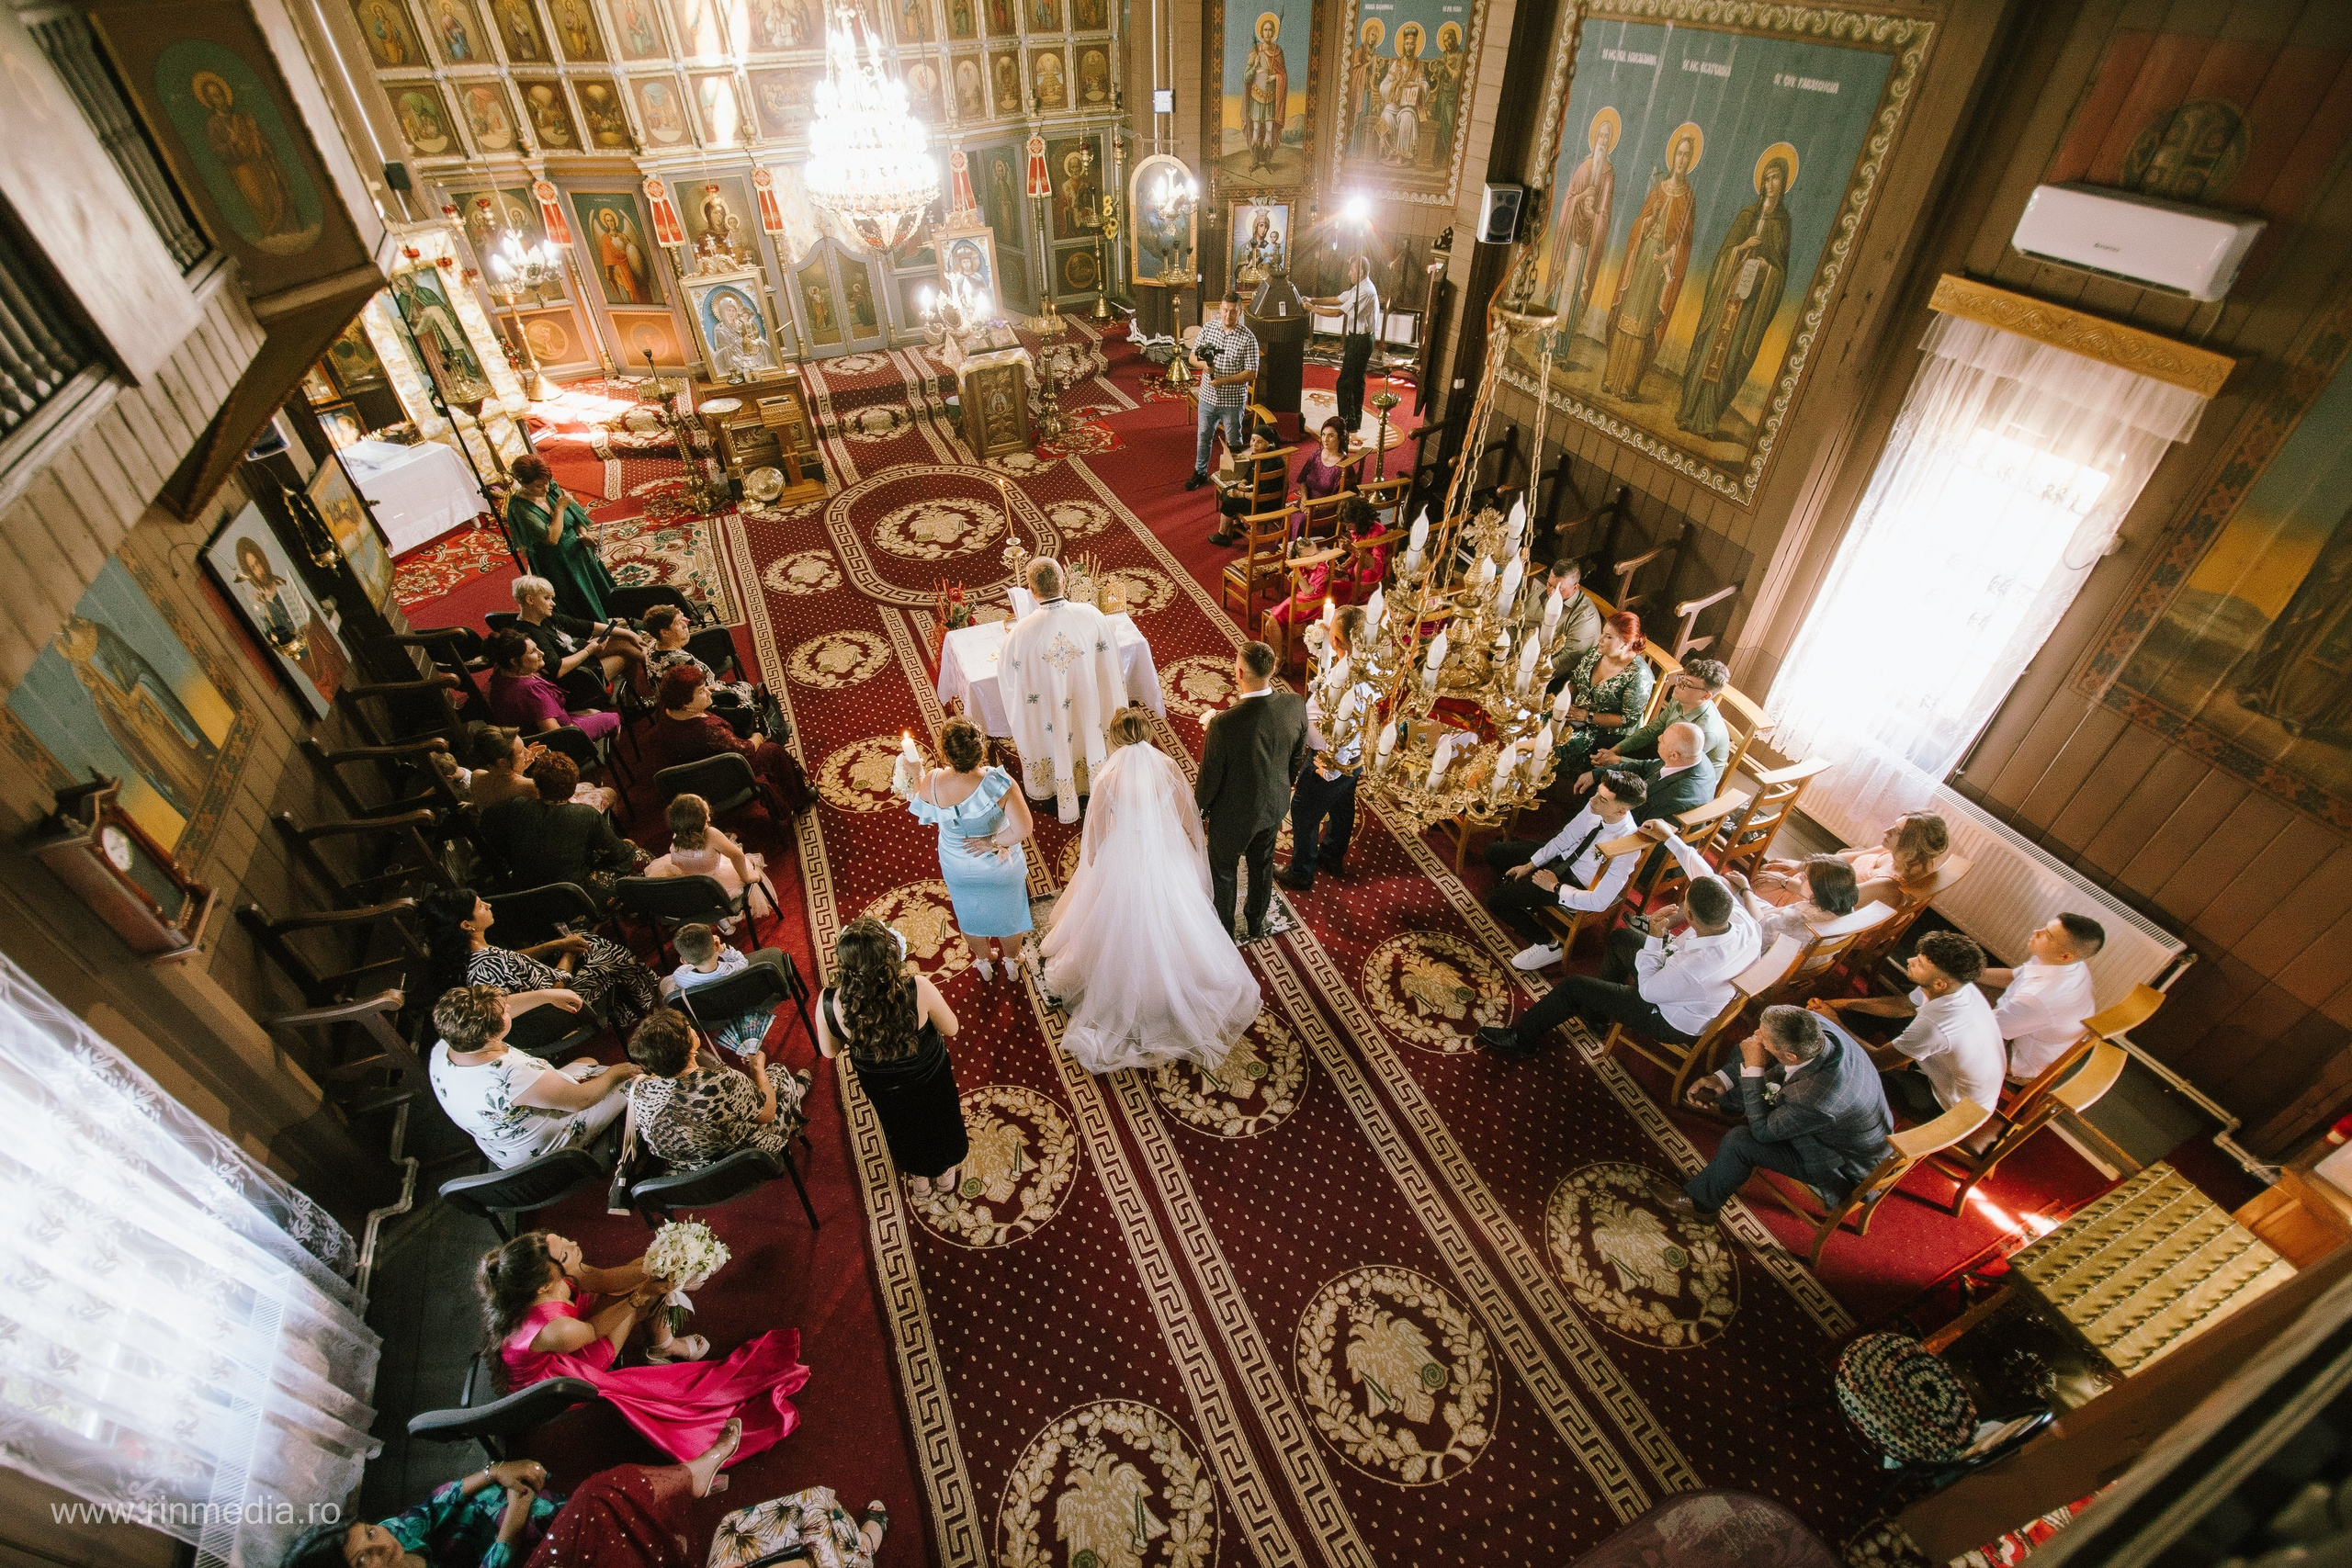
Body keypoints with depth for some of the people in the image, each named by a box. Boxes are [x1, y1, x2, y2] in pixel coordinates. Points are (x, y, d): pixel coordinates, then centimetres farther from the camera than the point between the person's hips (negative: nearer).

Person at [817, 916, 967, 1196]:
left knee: (903, 1130, 35)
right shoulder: (919, 989, -40)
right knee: (939, 1124, 33)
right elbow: (950, 1029, -19)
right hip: (930, 1079, -1)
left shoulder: (828, 1003, -33)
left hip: (881, 1087, 2)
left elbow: (829, 1051, -11)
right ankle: (944, 1175, 60)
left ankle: (918, 1177, 63)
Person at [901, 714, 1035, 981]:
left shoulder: (931, 783, -29)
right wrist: (993, 842, -18)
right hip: (999, 867, -2)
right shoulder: (998, 783, -36)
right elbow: (1024, 828, -33)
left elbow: (922, 813, -7)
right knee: (1007, 911, 28)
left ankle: (984, 963, 57)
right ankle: (1011, 963, 54)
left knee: (970, 914, 31)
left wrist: (914, 779, 7)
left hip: (958, 868, 2)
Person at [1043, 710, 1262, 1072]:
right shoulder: (1169, 768, -19)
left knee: (1126, 929, 22)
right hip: (1165, 857, 2)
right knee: (1167, 924, 28)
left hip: (1123, 862, -2)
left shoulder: (1109, 778, -26)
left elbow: (1097, 831, -12)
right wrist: (1197, 841, 15)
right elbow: (1187, 816, -5)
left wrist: (1090, 857, 9)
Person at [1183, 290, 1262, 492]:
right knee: (1204, 436, 18)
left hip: (1233, 401, -4)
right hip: (1208, 397, 4)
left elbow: (1252, 373, -16)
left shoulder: (1248, 338, -15)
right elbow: (1193, 356, 5)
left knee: (1234, 442, 11)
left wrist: (1224, 380, -24)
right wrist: (1203, 364, -18)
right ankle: (1200, 473, 36)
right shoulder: (1208, 328, -3)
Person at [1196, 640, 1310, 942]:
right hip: (1274, 807, 5)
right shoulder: (1296, 707, -22)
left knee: (1222, 869, 24)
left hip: (1233, 815, -4)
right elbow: (1297, 758, -4)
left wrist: (1199, 806, 0)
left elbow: (1209, 779, -22)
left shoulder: (1223, 725, -37)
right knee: (1262, 864, 30)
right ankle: (1257, 924, 54)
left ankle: (1224, 930, 48)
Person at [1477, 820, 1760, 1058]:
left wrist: (1655, 936, -19)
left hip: (1674, 1023, -8)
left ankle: (1523, 1039, 22)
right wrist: (1670, 838, 3)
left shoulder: (1697, 967, -44)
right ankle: (1597, 1011, 39)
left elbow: (1647, 989, -25)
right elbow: (1705, 873, -6)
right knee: (1620, 937, 21)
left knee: (1574, 986, -1)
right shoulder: (1742, 918, -25)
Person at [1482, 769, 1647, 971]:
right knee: (1494, 852, 7)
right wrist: (1529, 865, -1)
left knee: (1497, 900, -12)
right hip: (1565, 856, 7)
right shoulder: (1596, 806, -19)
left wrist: (1555, 887, -18)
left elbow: (1599, 902, -29)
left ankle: (1548, 945, 8)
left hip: (1577, 883, -7)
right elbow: (1567, 836, -2)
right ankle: (1517, 896, 30)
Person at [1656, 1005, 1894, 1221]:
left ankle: (1700, 1201, 12)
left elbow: (1762, 1130, -24)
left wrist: (1753, 1069, -30)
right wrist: (1722, 1079, -8)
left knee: (1739, 1141, -16)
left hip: (1846, 1167, -8)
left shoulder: (1814, 1099, -45)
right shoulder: (1815, 1024, -26)